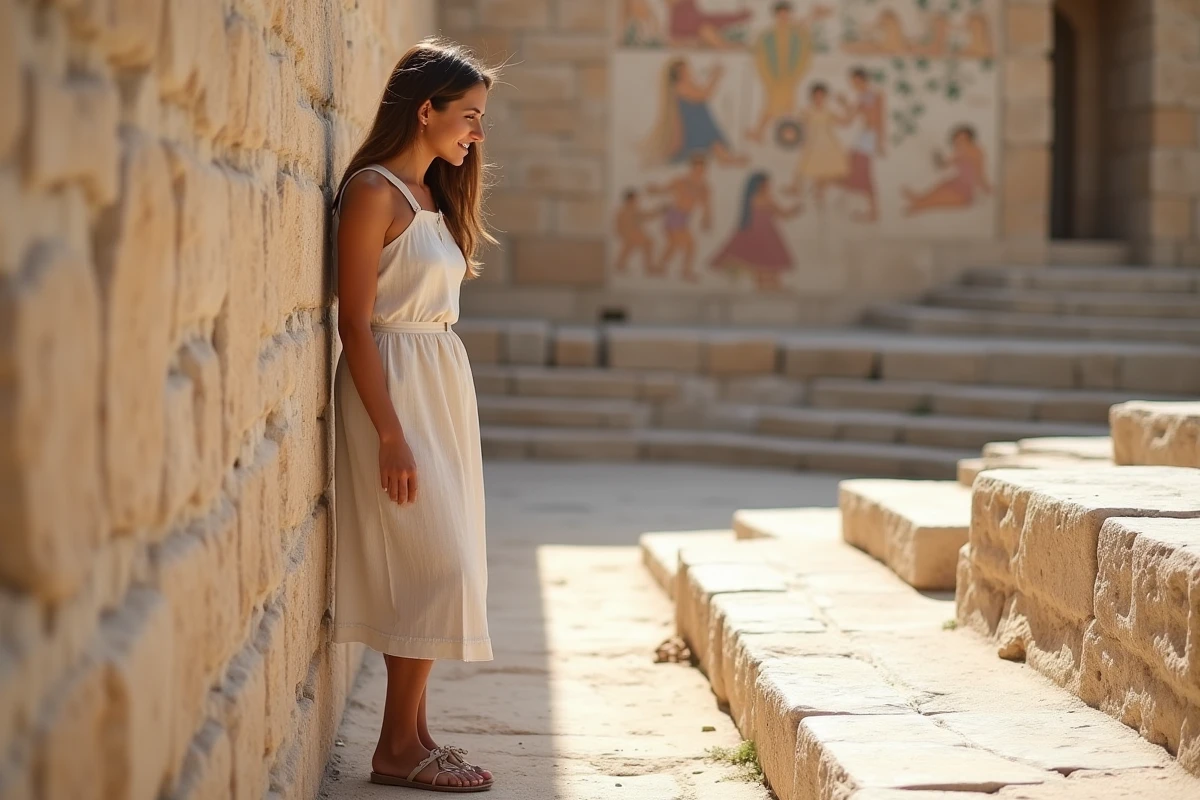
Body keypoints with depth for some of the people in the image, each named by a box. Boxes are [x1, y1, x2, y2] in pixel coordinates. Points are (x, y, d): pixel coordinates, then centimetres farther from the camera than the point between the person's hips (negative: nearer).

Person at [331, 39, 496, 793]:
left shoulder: (433, 194, 14)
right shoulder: (373, 191, -13)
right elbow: (355, 322, -17)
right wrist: (390, 434, -20)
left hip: (444, 385, 9)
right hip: (396, 389, -9)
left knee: (434, 564, 11)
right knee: (435, 563, -8)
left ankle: (413, 732, 18)